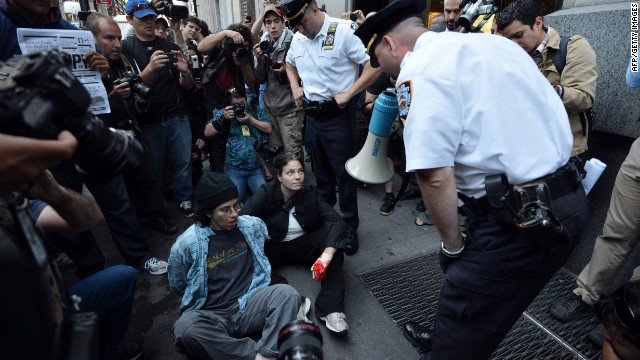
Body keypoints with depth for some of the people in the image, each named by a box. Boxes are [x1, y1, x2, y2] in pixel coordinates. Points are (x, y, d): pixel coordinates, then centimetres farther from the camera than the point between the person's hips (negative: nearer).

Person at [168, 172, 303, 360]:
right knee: (185, 330, -34)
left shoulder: (253, 226, 2)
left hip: (249, 304, 2)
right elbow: (177, 287, 10)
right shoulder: (186, 244, -5)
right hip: (210, 314, -1)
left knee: (286, 293, -26)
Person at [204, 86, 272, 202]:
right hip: (234, 167, 0)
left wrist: (250, 120, -9)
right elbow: (207, 133, 1)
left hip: (257, 167, 1)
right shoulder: (224, 113, 10)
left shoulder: (256, 111, 13)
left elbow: (269, 129, 2)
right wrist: (223, 118, -12)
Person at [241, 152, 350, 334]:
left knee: (332, 236, -28)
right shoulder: (266, 193, -11)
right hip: (274, 249, -1)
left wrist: (326, 255, -36)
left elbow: (337, 221, -21)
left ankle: (331, 309, -35)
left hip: (303, 246, 1)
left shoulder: (310, 194, -9)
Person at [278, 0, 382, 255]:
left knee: (343, 172, 0)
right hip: (312, 113, 7)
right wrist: (295, 86, 10)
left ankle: (350, 226, 16)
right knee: (321, 172, 19)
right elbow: (290, 64, 28)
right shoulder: (298, 39, 7)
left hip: (338, 114, -7)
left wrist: (348, 93, -21)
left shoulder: (345, 31, -14)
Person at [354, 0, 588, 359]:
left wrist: (451, 245, -5)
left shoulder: (418, 70, -12)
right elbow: (558, 114, 18)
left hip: (519, 222, -10)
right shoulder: (495, 42, 15)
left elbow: (435, 176, -22)